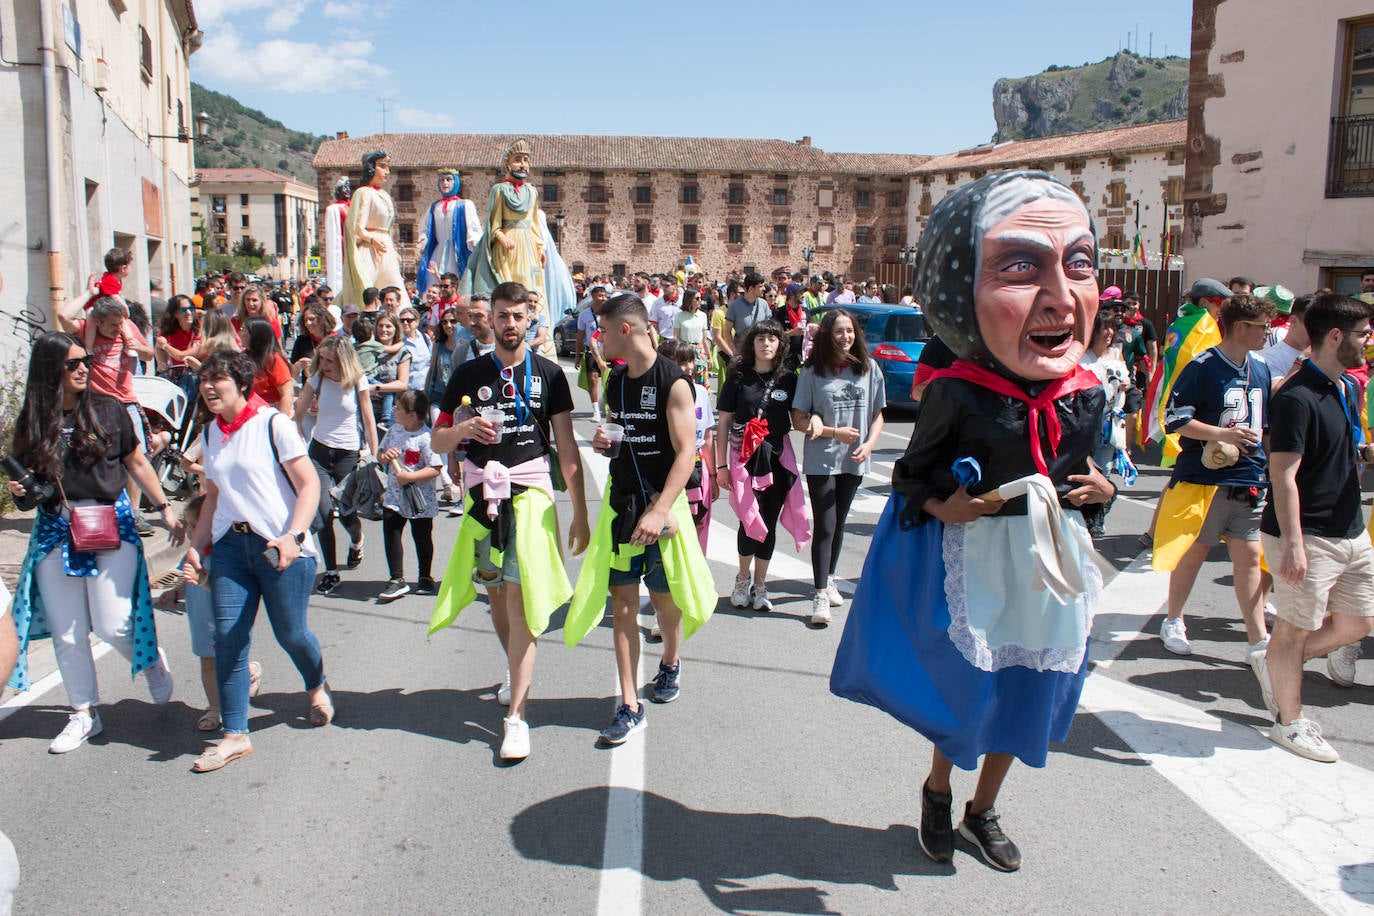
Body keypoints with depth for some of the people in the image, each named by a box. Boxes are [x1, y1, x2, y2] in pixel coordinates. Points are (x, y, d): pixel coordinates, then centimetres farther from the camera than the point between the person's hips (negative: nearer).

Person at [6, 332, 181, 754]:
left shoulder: (107, 410, -2)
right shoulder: (31, 423, 3)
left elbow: (136, 463, 7)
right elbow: (27, 484, 11)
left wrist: (164, 508, 5)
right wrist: (20, 491, -12)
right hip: (55, 530, 3)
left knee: (112, 624, -7)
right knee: (67, 633, 7)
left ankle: (153, 660, 26)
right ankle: (84, 715, 23)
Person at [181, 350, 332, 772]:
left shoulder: (272, 424, -7)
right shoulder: (211, 433, 13)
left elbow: (309, 484, -11)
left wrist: (293, 537, -22)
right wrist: (195, 547, 11)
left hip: (280, 546, -5)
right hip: (231, 545, 6)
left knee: (290, 633, 3)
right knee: (228, 636, -2)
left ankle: (317, 686, 36)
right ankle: (235, 735, 6)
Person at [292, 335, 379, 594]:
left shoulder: (358, 382, -5)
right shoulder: (317, 379, 0)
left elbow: (369, 421, 0)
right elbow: (298, 414, 8)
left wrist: (374, 457, -1)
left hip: (349, 453, -2)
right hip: (319, 451, 2)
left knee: (346, 512, -3)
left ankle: (356, 541, 35)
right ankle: (330, 572, 4)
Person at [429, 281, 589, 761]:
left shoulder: (548, 374, 3)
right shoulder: (468, 374, 7)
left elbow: (567, 448, 3)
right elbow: (439, 441, 9)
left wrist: (580, 513, 1)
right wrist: (464, 428, -14)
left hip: (531, 491, -3)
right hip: (482, 492, 3)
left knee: (521, 598, -10)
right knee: (495, 594, 14)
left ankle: (516, 716, -8)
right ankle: (516, 669, 41)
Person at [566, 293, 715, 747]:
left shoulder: (672, 382, -13)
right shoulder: (615, 380, 8)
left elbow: (685, 454, -17)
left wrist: (659, 511, -26)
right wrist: (603, 442, -3)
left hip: (661, 504, -5)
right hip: (620, 501, 6)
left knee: (664, 598, 9)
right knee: (622, 600, 2)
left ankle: (670, 663, 40)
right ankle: (630, 705, 7)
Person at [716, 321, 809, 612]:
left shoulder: (788, 379, 4)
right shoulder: (738, 377, -2)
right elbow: (724, 420, 0)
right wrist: (721, 465, -3)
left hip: (778, 458, 2)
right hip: (744, 457, -2)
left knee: (770, 523, 6)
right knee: (751, 521, -5)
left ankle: (760, 584, 22)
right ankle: (742, 578, 20)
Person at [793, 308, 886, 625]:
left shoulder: (868, 368, 2)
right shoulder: (813, 372, -5)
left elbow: (877, 415, 7)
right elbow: (799, 420, -4)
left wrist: (869, 444, -9)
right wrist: (835, 432, -14)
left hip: (853, 460, 3)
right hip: (821, 460, -3)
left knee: (838, 523, 16)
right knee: (825, 525, -7)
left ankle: (829, 580, 33)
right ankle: (820, 595, -3)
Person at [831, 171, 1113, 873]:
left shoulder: (1085, 396, -6)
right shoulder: (956, 394, -20)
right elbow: (911, 475, -7)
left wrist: (1100, 489, -10)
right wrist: (943, 509, -24)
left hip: (1049, 564, 5)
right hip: (967, 559, -5)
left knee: (1024, 692, 17)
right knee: (964, 689, 8)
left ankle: (982, 810, 42)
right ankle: (937, 789, 41)